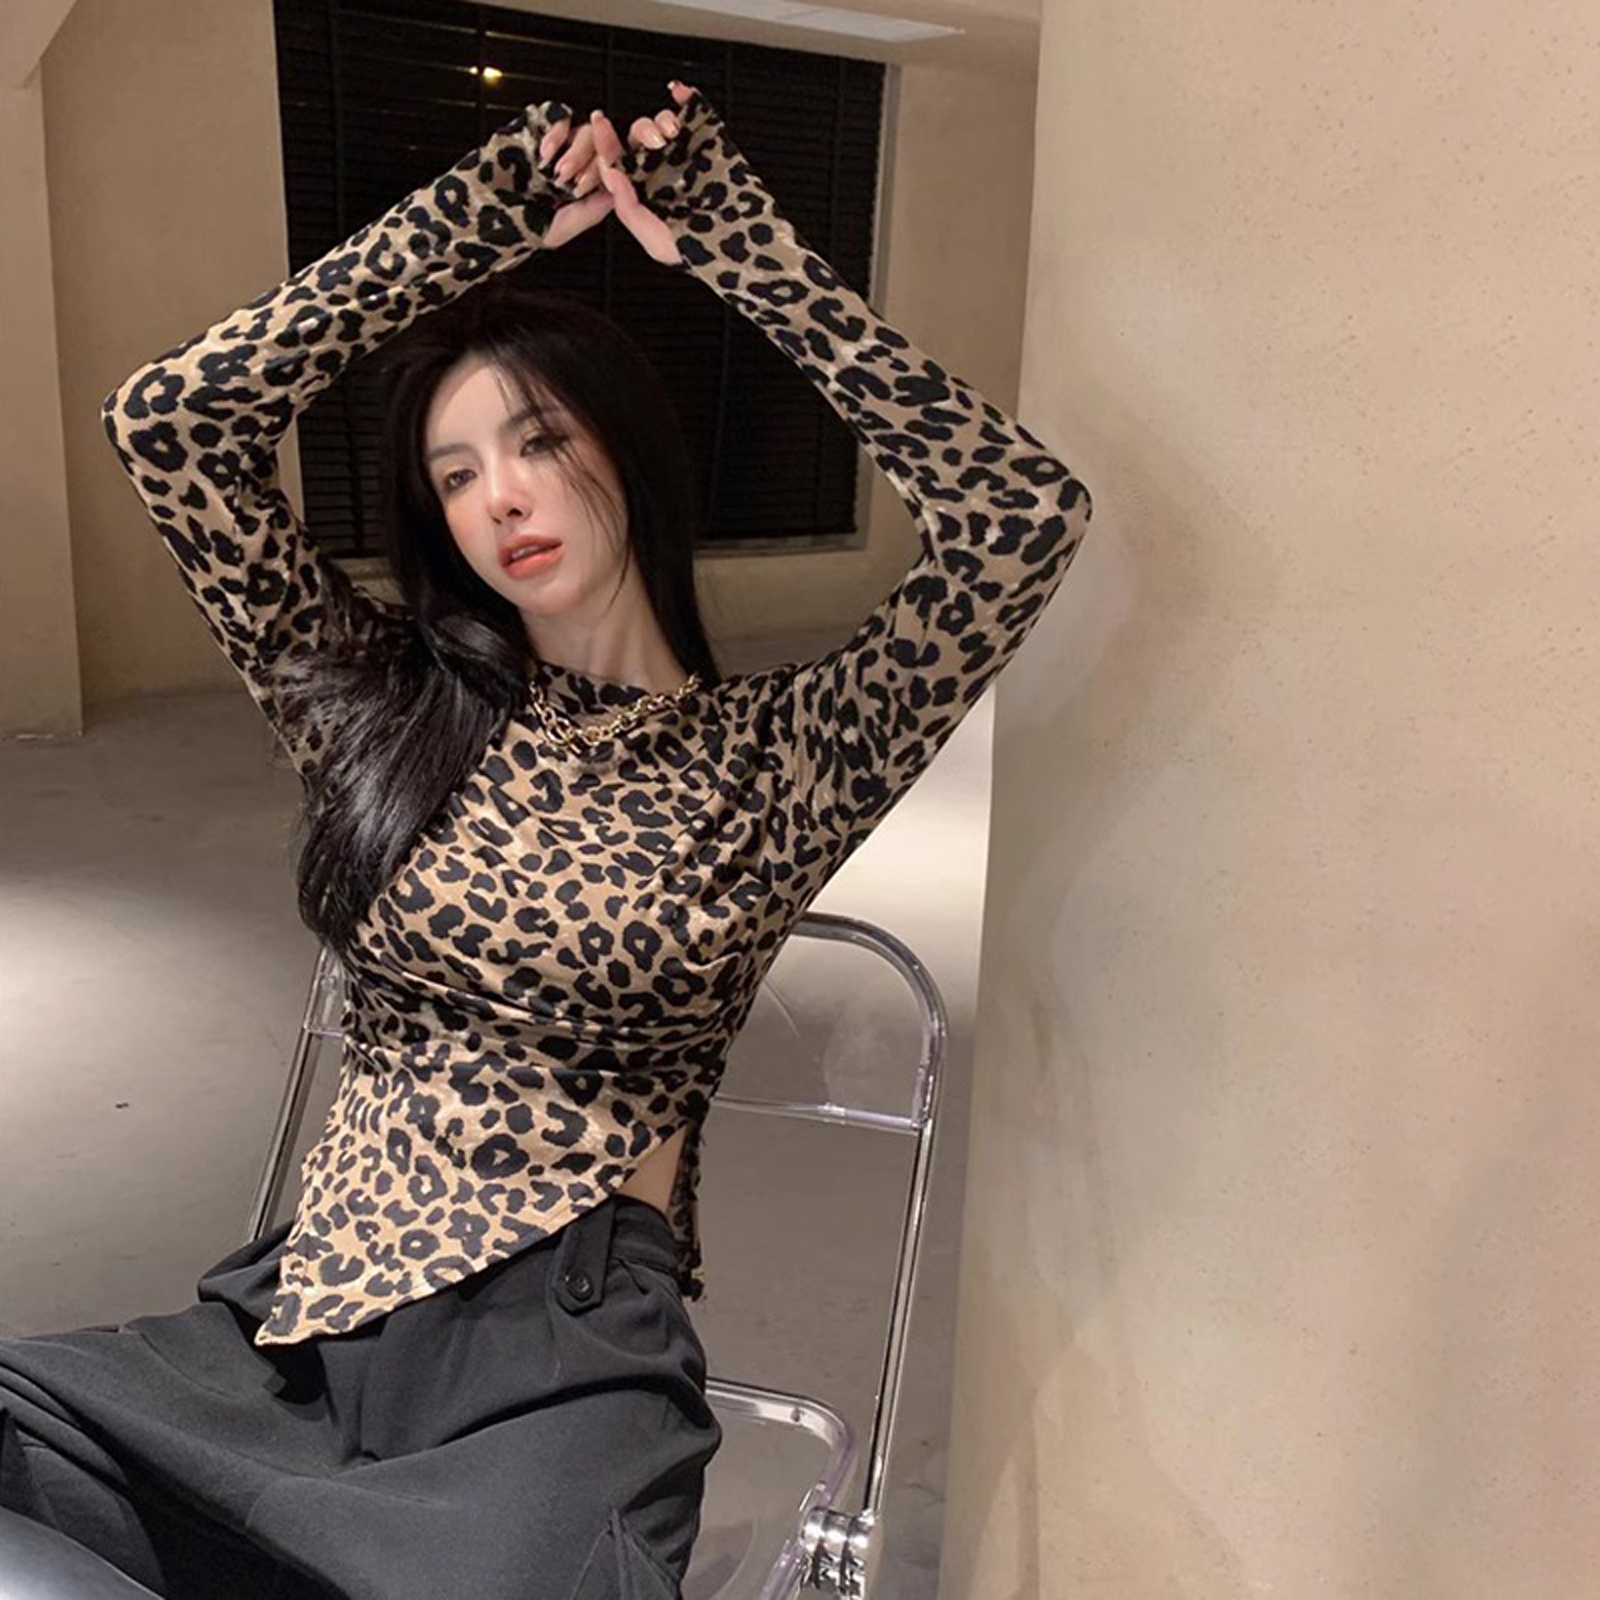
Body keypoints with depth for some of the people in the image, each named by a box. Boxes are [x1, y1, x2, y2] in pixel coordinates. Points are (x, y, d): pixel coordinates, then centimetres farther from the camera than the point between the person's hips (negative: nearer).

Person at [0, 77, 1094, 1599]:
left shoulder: (775, 752, 2)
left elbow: (1025, 514, -9)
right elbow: (170, 420, 4)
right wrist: (480, 223, 4)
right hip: (304, 1324, 3)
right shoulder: (389, 704, 10)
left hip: (569, 1355, -2)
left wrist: (739, 253, -3)